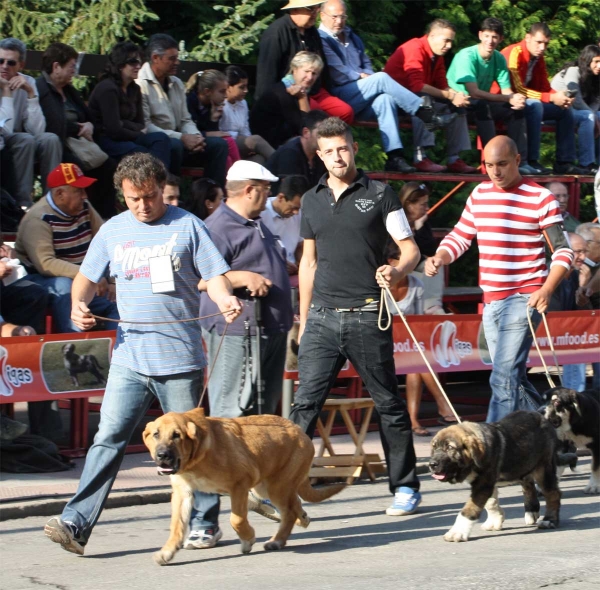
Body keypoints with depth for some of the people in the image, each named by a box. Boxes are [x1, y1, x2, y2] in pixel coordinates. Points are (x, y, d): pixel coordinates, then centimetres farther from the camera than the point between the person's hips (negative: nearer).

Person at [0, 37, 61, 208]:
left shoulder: (27, 83, -2)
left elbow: (37, 130, -14)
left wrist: (30, 92, -20)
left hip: (17, 147, 4)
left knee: (50, 139, -22)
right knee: (25, 140, -30)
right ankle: (22, 203, -24)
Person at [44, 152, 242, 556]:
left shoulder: (187, 226, 3)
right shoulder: (113, 231, 11)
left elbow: (214, 276, -1)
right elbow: (88, 277, 19)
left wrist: (226, 299, -22)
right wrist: (80, 303, -3)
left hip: (181, 359, -2)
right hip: (129, 359, 2)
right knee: (109, 439, -7)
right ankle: (76, 523, -11)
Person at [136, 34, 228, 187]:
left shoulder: (177, 84, 18)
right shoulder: (140, 84, -10)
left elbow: (185, 120, 19)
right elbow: (145, 126, -19)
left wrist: (195, 136, -4)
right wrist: (181, 138, -20)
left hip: (177, 140, 8)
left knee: (218, 144, -6)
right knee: (175, 145, -38)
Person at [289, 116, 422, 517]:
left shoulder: (379, 194, 1)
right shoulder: (312, 201, 13)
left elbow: (411, 249, 1)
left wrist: (396, 271, -22)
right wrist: (304, 320, 17)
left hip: (366, 317, -3)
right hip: (323, 317, 3)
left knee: (388, 404, 4)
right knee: (306, 403, -5)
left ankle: (405, 487, 14)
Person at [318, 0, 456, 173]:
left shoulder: (351, 37, 24)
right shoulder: (321, 40, -2)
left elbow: (367, 65, 25)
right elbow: (338, 73, -11)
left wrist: (368, 78, 3)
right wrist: (362, 77, -7)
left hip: (360, 100, 7)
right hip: (338, 98, -7)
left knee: (384, 99, -29)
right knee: (381, 78, -27)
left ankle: (395, 157, -40)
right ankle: (426, 113, -25)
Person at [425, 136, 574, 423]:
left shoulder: (540, 198, -6)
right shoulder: (479, 194, 11)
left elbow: (563, 251, -6)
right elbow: (460, 237, 18)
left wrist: (546, 290, -21)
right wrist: (439, 257, -4)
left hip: (523, 299, -7)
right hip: (491, 300, 7)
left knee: (503, 378, -15)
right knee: (512, 378, 13)